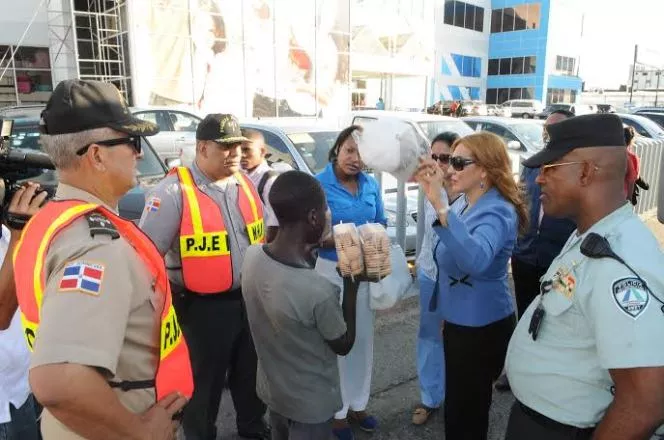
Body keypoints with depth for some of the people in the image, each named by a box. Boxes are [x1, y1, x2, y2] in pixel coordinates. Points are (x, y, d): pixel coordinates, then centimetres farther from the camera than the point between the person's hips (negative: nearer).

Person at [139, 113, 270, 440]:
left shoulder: (244, 183, 3)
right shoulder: (174, 192, -17)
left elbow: (263, 234, 13)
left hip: (251, 299, 6)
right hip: (204, 307, -6)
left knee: (251, 372, 24)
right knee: (205, 381, 14)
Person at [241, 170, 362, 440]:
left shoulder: (252, 256, -18)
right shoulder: (319, 291, -36)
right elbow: (343, 345, -16)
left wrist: (305, 254, -3)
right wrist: (351, 285, -12)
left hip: (271, 389, 6)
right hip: (311, 403, -6)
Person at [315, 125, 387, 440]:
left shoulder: (371, 184, -1)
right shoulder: (318, 184, -14)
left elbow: (381, 223, 9)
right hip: (331, 270, -5)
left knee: (363, 338, 16)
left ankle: (358, 404, 36)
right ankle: (337, 411, 27)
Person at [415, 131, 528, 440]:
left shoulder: (497, 212, -24)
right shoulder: (466, 204, 5)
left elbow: (476, 260, -48)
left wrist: (439, 205, -53)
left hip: (482, 326, -9)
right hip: (460, 319, 9)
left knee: (465, 409, 9)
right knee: (464, 403, 27)